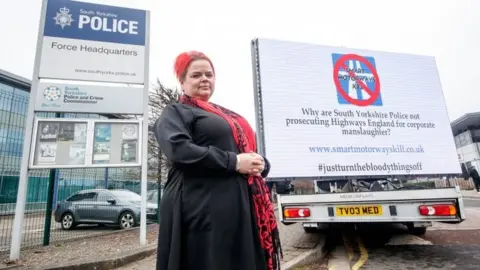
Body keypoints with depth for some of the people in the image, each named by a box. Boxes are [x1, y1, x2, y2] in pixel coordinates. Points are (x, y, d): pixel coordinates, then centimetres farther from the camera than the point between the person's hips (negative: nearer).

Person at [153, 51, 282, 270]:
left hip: (243, 208, 7)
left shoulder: (228, 116, 23)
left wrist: (260, 164, 0)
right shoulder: (175, 113, 3)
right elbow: (179, 150, -16)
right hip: (203, 209, -7)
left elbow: (250, 150, 24)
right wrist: (234, 162, -17)